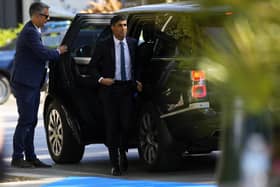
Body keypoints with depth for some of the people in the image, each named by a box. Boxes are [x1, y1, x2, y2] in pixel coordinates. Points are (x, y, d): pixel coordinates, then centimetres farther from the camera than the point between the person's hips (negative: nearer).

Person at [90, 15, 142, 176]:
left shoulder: (133, 44, 7)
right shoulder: (103, 45, -1)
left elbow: (137, 65, 16)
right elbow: (93, 66, 5)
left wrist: (137, 81, 2)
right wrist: (100, 79, -11)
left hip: (128, 89, 2)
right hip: (110, 89, -2)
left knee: (127, 124, -6)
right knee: (112, 126, -1)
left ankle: (123, 153, 23)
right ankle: (115, 164, 5)